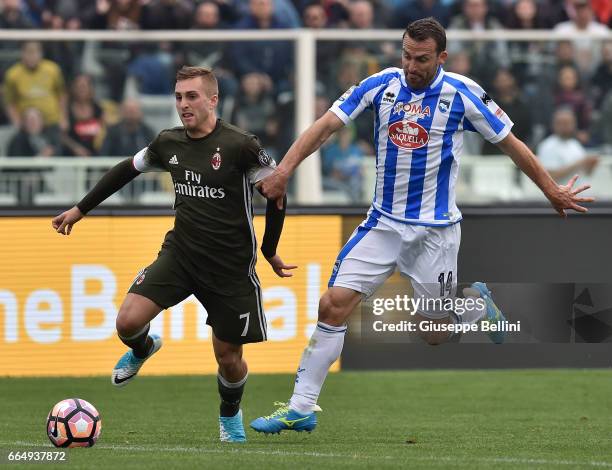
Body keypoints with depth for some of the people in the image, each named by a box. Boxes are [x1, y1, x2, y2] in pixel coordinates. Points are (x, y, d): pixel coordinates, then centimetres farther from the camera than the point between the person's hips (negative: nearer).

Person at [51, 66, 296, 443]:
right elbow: (128, 170, 18)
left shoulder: (240, 145, -16)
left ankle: (230, 416, 36)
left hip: (231, 266, -4)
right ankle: (143, 349, 22)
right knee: (129, 321, -16)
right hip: (180, 253, 4)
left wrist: (269, 251, 2)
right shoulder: (169, 144, 0)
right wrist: (80, 210, 21)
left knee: (228, 356, 4)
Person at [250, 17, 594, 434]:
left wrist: (553, 191, 6)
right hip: (383, 223, 2)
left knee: (435, 334, 3)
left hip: (435, 229, -2)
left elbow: (512, 144, 0)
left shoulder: (462, 94, -10)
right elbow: (325, 126, -9)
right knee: (333, 306, -10)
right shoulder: (381, 85, -4)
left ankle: (477, 302, 37)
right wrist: (284, 170, -21)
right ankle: (301, 409, -4)